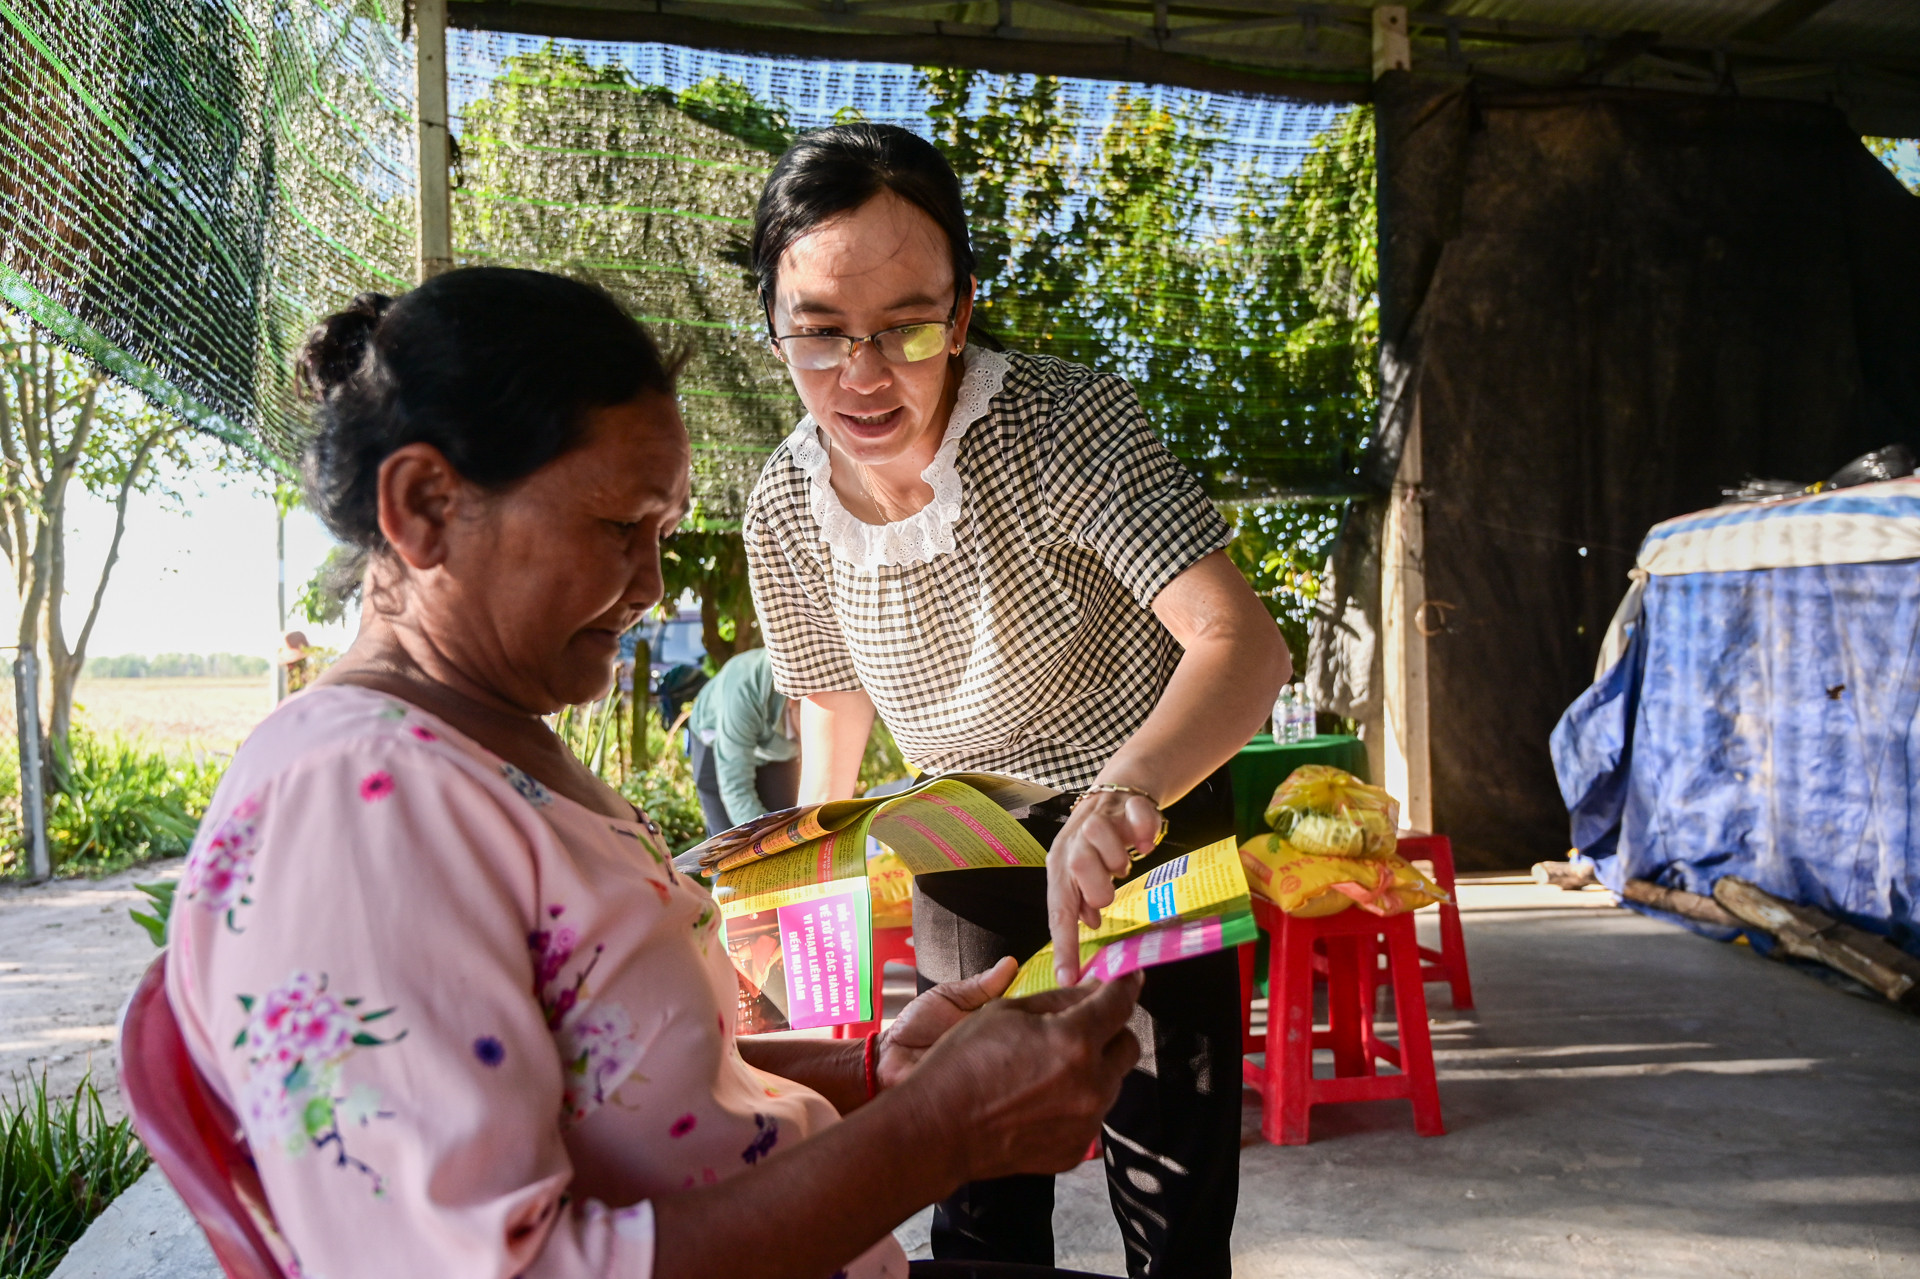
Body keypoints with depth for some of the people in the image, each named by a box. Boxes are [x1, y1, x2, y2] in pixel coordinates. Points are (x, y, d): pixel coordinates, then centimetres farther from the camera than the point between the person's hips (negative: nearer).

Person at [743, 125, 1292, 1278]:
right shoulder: (785, 514, -14)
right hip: (966, 870, 4)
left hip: (1150, 841, -3)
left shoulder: (1063, 423, -28)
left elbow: (1244, 642, -39)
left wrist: (1119, 794, -56)